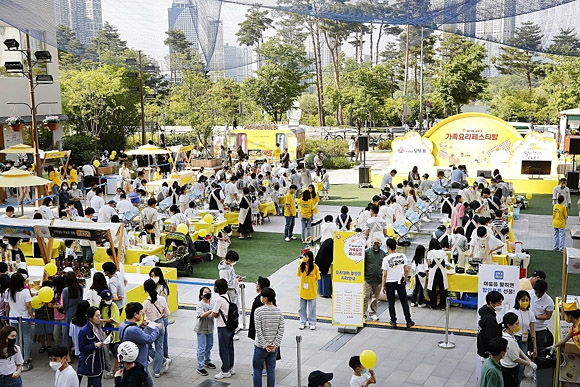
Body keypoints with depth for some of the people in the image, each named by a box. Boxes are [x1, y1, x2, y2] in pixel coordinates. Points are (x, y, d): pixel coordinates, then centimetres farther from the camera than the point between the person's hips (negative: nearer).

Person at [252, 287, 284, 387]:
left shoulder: (258, 311, -15)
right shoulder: (278, 312, -2)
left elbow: (258, 331, -16)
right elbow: (281, 330, -4)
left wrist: (264, 345, -11)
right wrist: (275, 345, -4)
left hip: (260, 346, -4)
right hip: (274, 347, 4)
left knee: (257, 370, 9)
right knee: (271, 370, 12)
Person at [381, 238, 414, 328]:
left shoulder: (386, 259, -13)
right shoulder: (403, 256, -5)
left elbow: (384, 274, -11)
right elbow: (406, 270, 0)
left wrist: (383, 285, -1)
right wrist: (405, 280, 13)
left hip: (390, 283, -2)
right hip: (400, 282, 2)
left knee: (391, 302, 9)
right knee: (404, 302, 10)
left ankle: (393, 321, 13)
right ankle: (409, 321, 13)